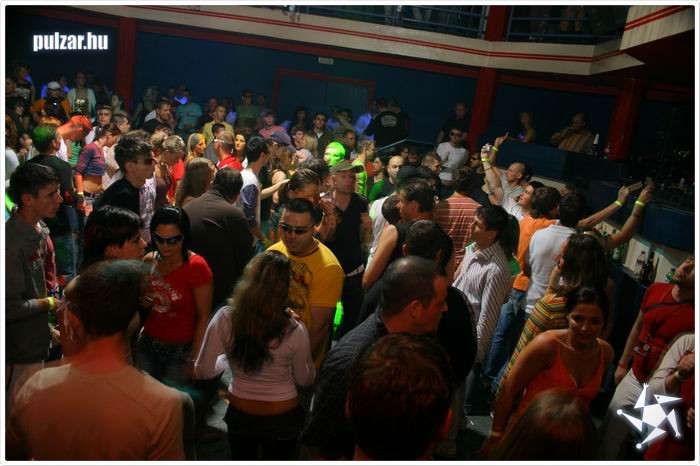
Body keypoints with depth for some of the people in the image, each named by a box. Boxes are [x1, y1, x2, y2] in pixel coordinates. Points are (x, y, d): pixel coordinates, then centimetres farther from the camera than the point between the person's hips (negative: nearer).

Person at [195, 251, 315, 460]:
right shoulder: (294, 330, -26)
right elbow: (305, 380, -9)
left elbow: (202, 371, -10)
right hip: (282, 418, -1)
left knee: (241, 459, 30)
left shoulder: (225, 318, -22)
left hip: (239, 415, 1)